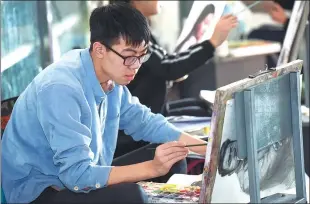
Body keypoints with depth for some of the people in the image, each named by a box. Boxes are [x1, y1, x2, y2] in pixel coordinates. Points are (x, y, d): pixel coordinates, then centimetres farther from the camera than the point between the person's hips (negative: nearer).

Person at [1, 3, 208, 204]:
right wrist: (153, 168, -33)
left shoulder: (111, 78, -4)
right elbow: (77, 174, -32)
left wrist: (207, 149, 0)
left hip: (75, 175, 9)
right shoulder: (62, 89, -29)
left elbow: (146, 122, 10)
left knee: (172, 161, 4)